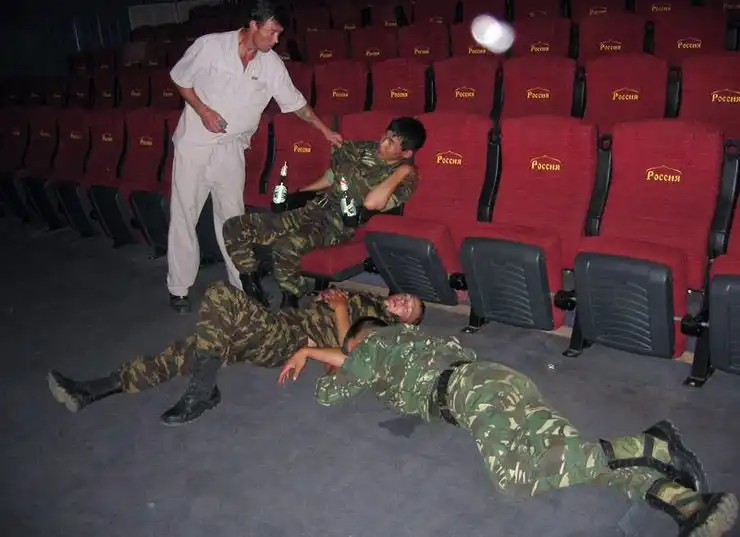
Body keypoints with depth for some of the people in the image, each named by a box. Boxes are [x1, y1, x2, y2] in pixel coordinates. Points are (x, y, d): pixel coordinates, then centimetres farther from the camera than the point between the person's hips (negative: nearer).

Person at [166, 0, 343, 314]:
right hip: (194, 142, -2)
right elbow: (180, 79, 0)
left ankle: (240, 282, 18)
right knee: (184, 214, 2)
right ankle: (179, 288, 13)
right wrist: (202, 110, -12)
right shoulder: (210, 46, -10)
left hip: (231, 148, 3)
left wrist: (325, 130, 9)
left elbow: (295, 102, 8)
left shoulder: (272, 64, -1)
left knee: (232, 216, 7)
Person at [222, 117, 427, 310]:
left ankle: (291, 301, -11)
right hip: (313, 208, 7)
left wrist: (401, 172, -16)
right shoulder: (360, 149, 12)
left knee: (286, 248, -38)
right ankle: (255, 295, 3)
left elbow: (371, 203, -23)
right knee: (234, 228, -6)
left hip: (339, 224, -7)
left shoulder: (405, 178, -5)